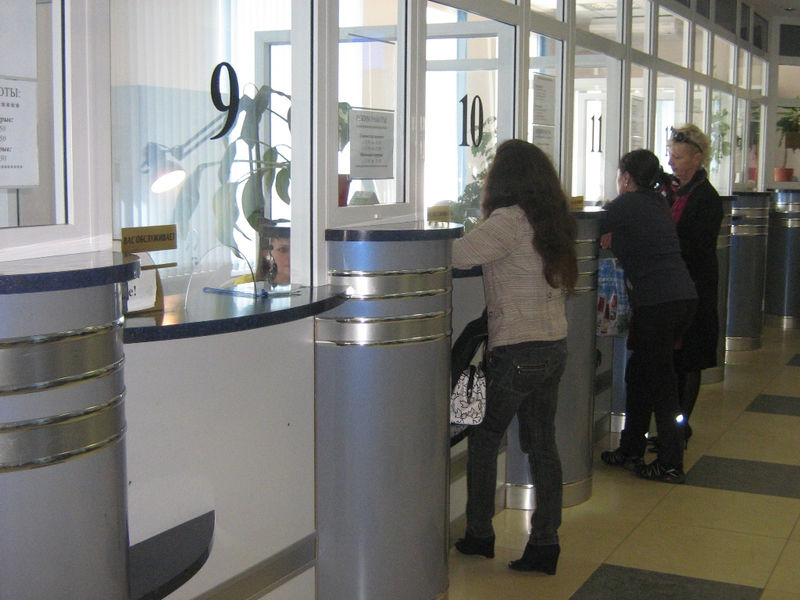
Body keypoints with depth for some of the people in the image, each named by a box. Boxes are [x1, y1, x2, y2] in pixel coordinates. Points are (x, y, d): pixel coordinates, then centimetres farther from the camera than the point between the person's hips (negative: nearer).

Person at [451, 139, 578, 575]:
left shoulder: (510, 220, -15)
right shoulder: (553, 220, 10)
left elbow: (458, 255, -25)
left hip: (517, 351, -7)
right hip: (554, 346, 8)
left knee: (484, 440, 9)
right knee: (542, 445, 11)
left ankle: (479, 535, 19)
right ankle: (545, 543, 15)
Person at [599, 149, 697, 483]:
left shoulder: (623, 205, -4)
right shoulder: (658, 203, 17)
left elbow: (603, 243, 3)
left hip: (655, 301, -8)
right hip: (684, 296, 8)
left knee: (658, 379, 0)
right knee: (639, 373, 17)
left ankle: (671, 464, 6)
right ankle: (630, 450, 26)